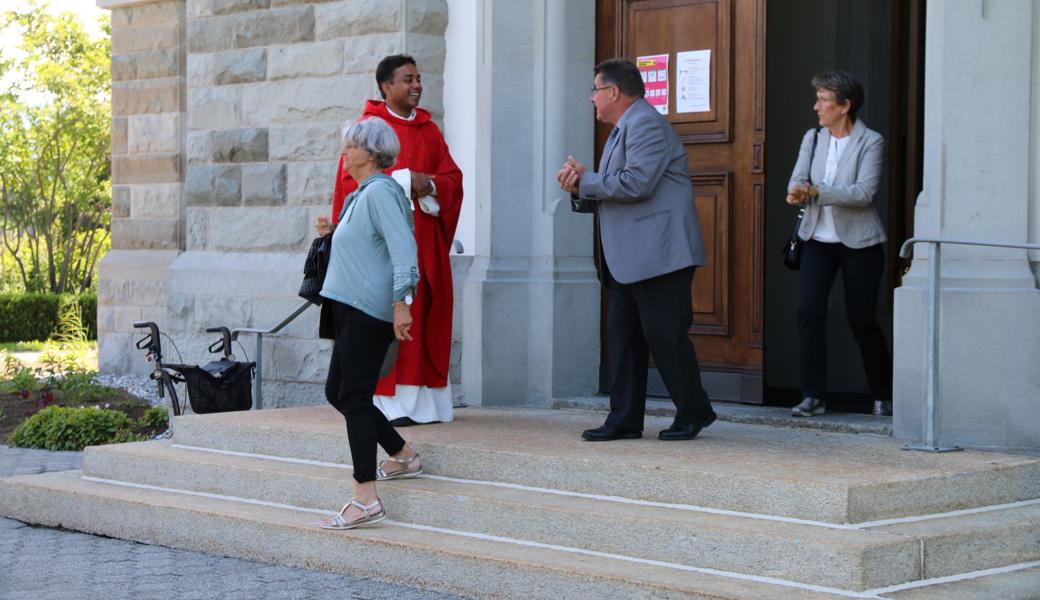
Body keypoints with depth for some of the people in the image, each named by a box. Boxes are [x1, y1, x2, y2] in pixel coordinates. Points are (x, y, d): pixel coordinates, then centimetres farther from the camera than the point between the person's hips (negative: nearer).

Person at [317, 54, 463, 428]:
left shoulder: (430, 130, 16)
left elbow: (453, 178, 11)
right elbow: (351, 181, -9)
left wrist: (429, 184, -11)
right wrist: (403, 181, -15)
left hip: (424, 238, 5)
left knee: (426, 316, 3)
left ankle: (425, 400, 6)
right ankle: (388, 403, -8)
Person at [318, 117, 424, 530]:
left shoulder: (380, 192, -13)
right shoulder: (361, 195, 19)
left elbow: (403, 247, -23)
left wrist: (401, 300, -28)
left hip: (368, 311, -11)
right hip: (353, 310, 11)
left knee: (354, 397, -12)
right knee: (337, 392, 16)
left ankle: (366, 500, -13)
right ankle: (403, 457, 29)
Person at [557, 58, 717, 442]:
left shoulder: (646, 125, -10)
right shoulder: (622, 131, 23)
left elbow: (636, 183, -23)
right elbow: (609, 195, 25)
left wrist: (585, 180, -10)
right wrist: (580, 190, 5)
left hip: (658, 256, -10)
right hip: (627, 262, 10)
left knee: (665, 335, -6)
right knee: (623, 337, 7)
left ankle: (693, 412, 6)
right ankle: (624, 420, 9)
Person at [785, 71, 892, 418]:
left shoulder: (870, 142, -8)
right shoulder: (812, 138, 8)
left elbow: (864, 192, -19)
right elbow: (798, 179, -1)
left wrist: (815, 191, -27)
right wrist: (798, 192, -26)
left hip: (859, 242, -4)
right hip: (818, 239, 4)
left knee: (862, 321, 3)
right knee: (808, 311, -11)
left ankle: (883, 395, 22)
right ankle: (813, 396, -6)